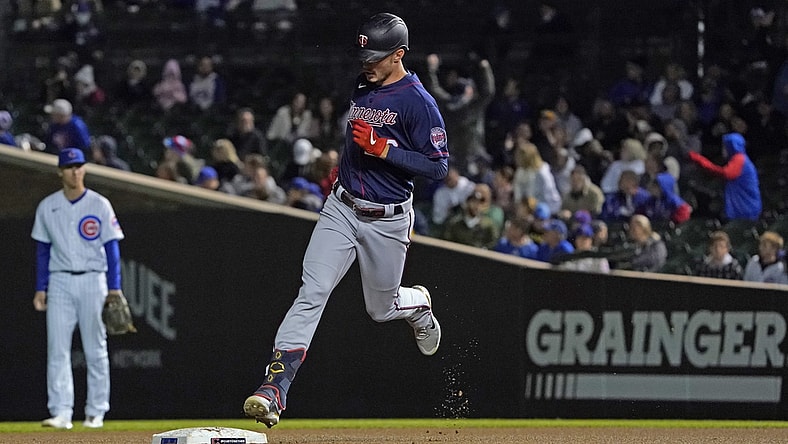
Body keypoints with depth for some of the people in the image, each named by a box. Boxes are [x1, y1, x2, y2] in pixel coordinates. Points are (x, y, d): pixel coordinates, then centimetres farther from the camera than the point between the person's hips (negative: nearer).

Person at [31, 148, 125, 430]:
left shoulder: (99, 205, 0)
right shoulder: (47, 207, 7)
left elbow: (112, 248, 0)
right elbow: (42, 250, 12)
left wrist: (114, 288, -7)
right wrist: (40, 289, 6)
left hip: (93, 281, -2)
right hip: (60, 282, 2)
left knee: (95, 350, 1)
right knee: (57, 349, -6)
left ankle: (96, 412, 7)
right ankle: (61, 413, -8)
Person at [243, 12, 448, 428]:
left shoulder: (418, 102, -15)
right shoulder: (361, 86, 7)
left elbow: (438, 167, -19)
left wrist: (383, 148, -25)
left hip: (387, 221, -4)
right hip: (342, 207, 4)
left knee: (381, 309, 12)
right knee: (312, 292, -13)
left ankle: (418, 304, 49)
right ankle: (275, 386, -23)